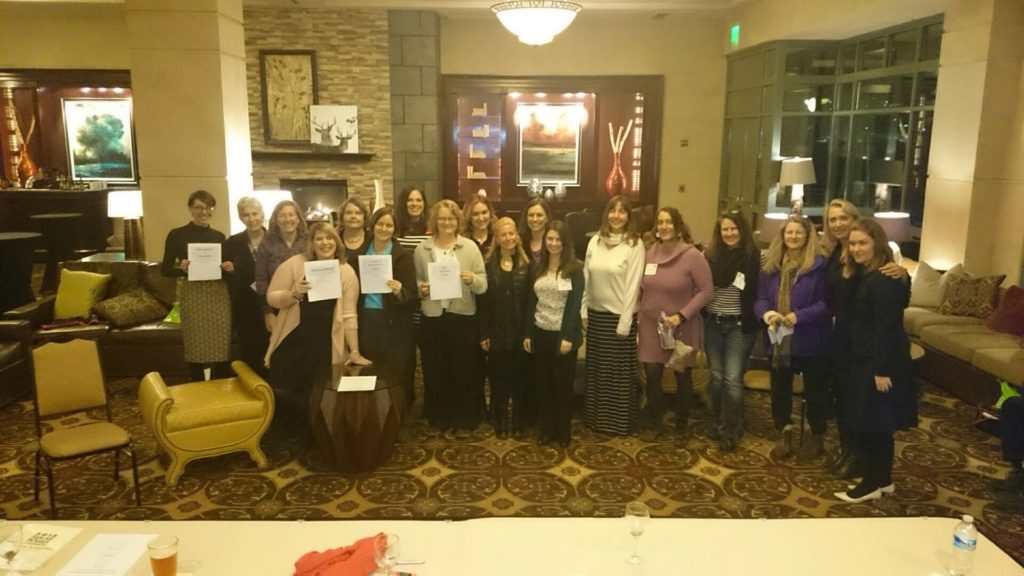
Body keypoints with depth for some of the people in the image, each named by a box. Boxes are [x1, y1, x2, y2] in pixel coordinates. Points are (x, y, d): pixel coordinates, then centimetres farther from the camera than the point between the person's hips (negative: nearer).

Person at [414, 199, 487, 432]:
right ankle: (438, 417, 25)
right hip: (432, 317, 1)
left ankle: (464, 417, 23)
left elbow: (483, 285, -3)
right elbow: (416, 282, 10)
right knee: (434, 370, 8)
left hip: (463, 317, -1)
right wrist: (421, 289, -11)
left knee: (463, 369, 7)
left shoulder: (470, 247, 0)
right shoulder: (422, 249, 4)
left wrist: (472, 279, -24)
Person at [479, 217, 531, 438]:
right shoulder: (489, 265, 1)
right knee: (499, 379, 7)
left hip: (520, 331, 0)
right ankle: (500, 422, 20)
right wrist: (484, 334, -5)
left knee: (519, 378, 9)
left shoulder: (526, 265, 1)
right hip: (497, 332, 0)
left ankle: (518, 421, 23)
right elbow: (483, 301, -1)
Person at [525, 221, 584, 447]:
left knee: (564, 384, 7)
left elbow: (575, 304, -12)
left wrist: (568, 336, -18)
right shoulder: (538, 268, 7)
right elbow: (532, 302, 8)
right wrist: (528, 333, 4)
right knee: (544, 383, 10)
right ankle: (546, 428, 22)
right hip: (541, 333, 4)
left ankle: (564, 431, 19)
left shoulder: (575, 269, -6)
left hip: (563, 333, -4)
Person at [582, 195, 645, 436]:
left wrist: (625, 322, -14)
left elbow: (633, 285, -12)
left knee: (619, 371, 6)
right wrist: (583, 312, 5)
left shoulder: (634, 244, -10)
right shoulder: (595, 241, 5)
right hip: (595, 314, 5)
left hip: (618, 316, -5)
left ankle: (620, 421, 19)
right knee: (596, 368, 14)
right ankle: (595, 416, 28)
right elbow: (586, 279, 7)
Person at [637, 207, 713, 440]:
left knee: (683, 377, 12)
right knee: (652, 375, 5)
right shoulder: (650, 253, 1)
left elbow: (706, 290, -14)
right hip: (651, 326, 3)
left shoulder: (692, 255, -13)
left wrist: (681, 316, -21)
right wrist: (638, 314, 5)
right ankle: (654, 423, 25)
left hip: (683, 328, -3)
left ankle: (681, 425, 30)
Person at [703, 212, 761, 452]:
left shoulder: (753, 256, -6)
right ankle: (716, 423, 29)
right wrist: (700, 317, -2)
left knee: (732, 379, -2)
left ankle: (730, 431, 10)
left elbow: (759, 292, -5)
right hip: (712, 324, 3)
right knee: (716, 377, 13)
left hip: (739, 325, -3)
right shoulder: (711, 255, 2)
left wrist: (753, 321, -12)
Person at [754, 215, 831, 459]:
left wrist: (800, 316, -23)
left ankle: (817, 436, 31)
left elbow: (828, 303, -13)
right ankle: (784, 433, 31)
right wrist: (765, 312, -16)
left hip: (811, 340, -4)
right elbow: (760, 298, 5)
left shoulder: (819, 265, -11)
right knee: (779, 389, 13)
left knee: (814, 390, 12)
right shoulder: (770, 265, 5)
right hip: (779, 338, 4)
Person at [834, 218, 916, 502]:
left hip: (880, 362, -10)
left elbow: (887, 327, -22)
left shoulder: (883, 280, -19)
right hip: (865, 360, 10)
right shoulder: (863, 275, 11)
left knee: (869, 423, -1)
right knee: (876, 424, 16)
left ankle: (872, 483, 12)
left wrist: (882, 370, -22)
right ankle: (883, 480, 27)